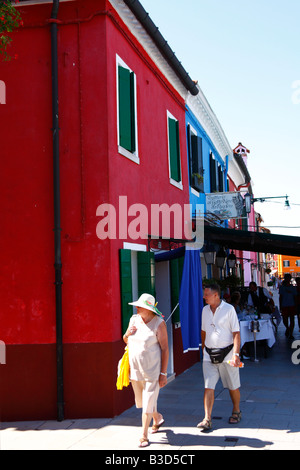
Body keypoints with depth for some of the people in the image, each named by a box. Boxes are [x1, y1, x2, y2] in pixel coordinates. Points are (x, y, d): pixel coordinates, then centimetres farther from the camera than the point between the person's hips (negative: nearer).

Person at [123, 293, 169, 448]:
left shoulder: (159, 323, -13)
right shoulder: (134, 319, 4)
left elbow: (165, 349, -11)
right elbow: (126, 341, 18)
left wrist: (163, 373, -14)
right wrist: (127, 334, -7)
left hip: (152, 370, -6)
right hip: (135, 370, 6)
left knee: (148, 403, -4)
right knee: (141, 401, 18)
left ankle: (144, 436, 8)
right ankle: (157, 418, 45)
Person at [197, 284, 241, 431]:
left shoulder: (229, 309, -9)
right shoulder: (205, 310, 7)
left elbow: (236, 333, -11)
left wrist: (236, 354, -19)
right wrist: (203, 348, 22)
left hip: (227, 354, -4)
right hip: (209, 355, 4)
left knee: (233, 387, 10)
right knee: (208, 387, -5)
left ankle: (236, 412, 32)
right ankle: (207, 419, -5)